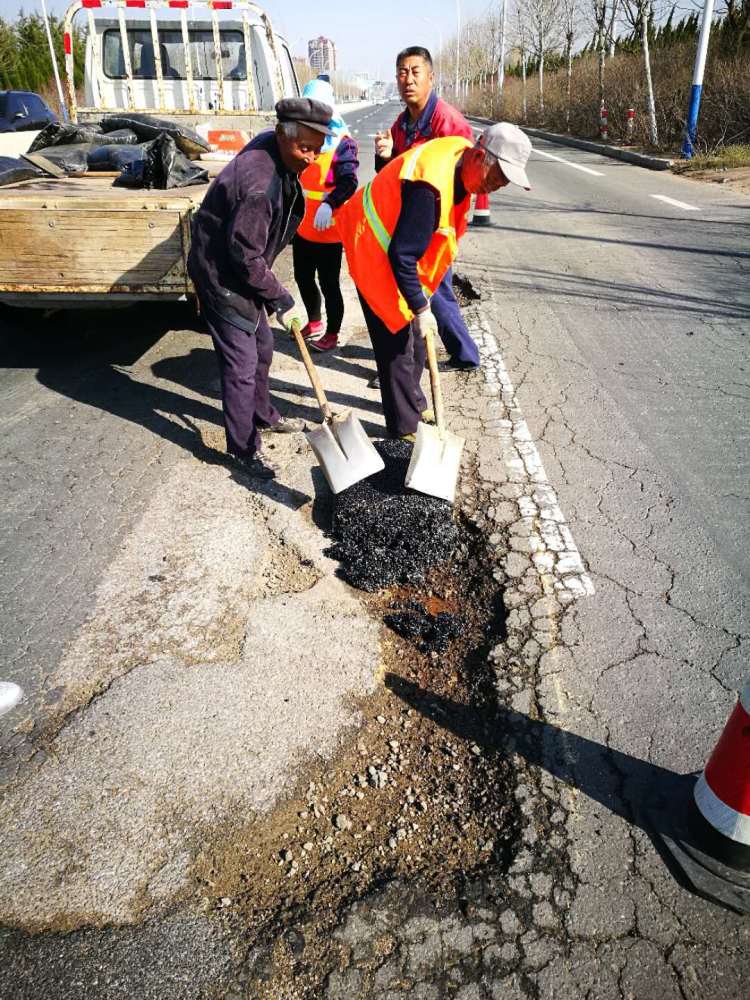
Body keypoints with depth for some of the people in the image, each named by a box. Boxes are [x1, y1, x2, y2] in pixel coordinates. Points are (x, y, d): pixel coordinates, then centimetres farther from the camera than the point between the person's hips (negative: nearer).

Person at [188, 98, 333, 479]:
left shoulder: (274, 148, 0)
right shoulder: (260, 183, -31)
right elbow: (245, 256, -26)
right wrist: (281, 299, -17)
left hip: (243, 270, 10)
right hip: (221, 276, -10)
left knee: (262, 349, 21)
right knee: (241, 365, -5)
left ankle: (262, 416, 41)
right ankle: (244, 448, 9)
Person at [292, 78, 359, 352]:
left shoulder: (342, 142, -9)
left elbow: (348, 182, -20)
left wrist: (329, 204, -35)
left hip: (328, 230, -7)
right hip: (302, 226, 7)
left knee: (328, 282, 1)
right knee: (302, 277, 16)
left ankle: (332, 333, 15)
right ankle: (314, 322, 36)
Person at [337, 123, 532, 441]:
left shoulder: (462, 156, -5)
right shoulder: (431, 187, -34)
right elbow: (402, 256, -31)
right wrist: (421, 308, -23)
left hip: (400, 254, 9)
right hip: (377, 254, -9)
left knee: (415, 335, 16)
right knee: (398, 341, -5)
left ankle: (413, 402, 35)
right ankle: (404, 427, 7)